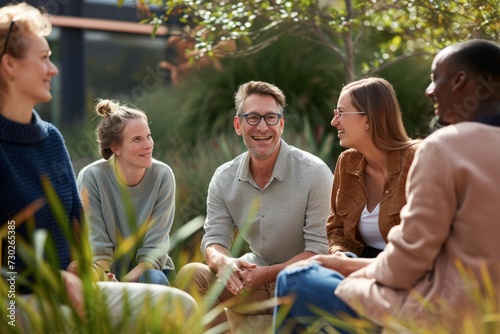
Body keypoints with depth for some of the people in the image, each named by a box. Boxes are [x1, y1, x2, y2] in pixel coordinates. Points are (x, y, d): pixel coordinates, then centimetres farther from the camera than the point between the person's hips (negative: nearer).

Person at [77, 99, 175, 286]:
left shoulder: (162, 176, -10)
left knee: (154, 280, -32)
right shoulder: (91, 177, -13)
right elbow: (97, 248, -13)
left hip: (149, 268, 2)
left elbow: (155, 246, -11)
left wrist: (126, 282, -26)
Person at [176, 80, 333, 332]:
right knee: (191, 274, -17)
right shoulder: (224, 179, 0)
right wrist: (222, 262, -26)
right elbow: (214, 238, -1)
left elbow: (320, 248, -15)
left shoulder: (314, 173, -15)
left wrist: (269, 273, -27)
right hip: (255, 271, 4)